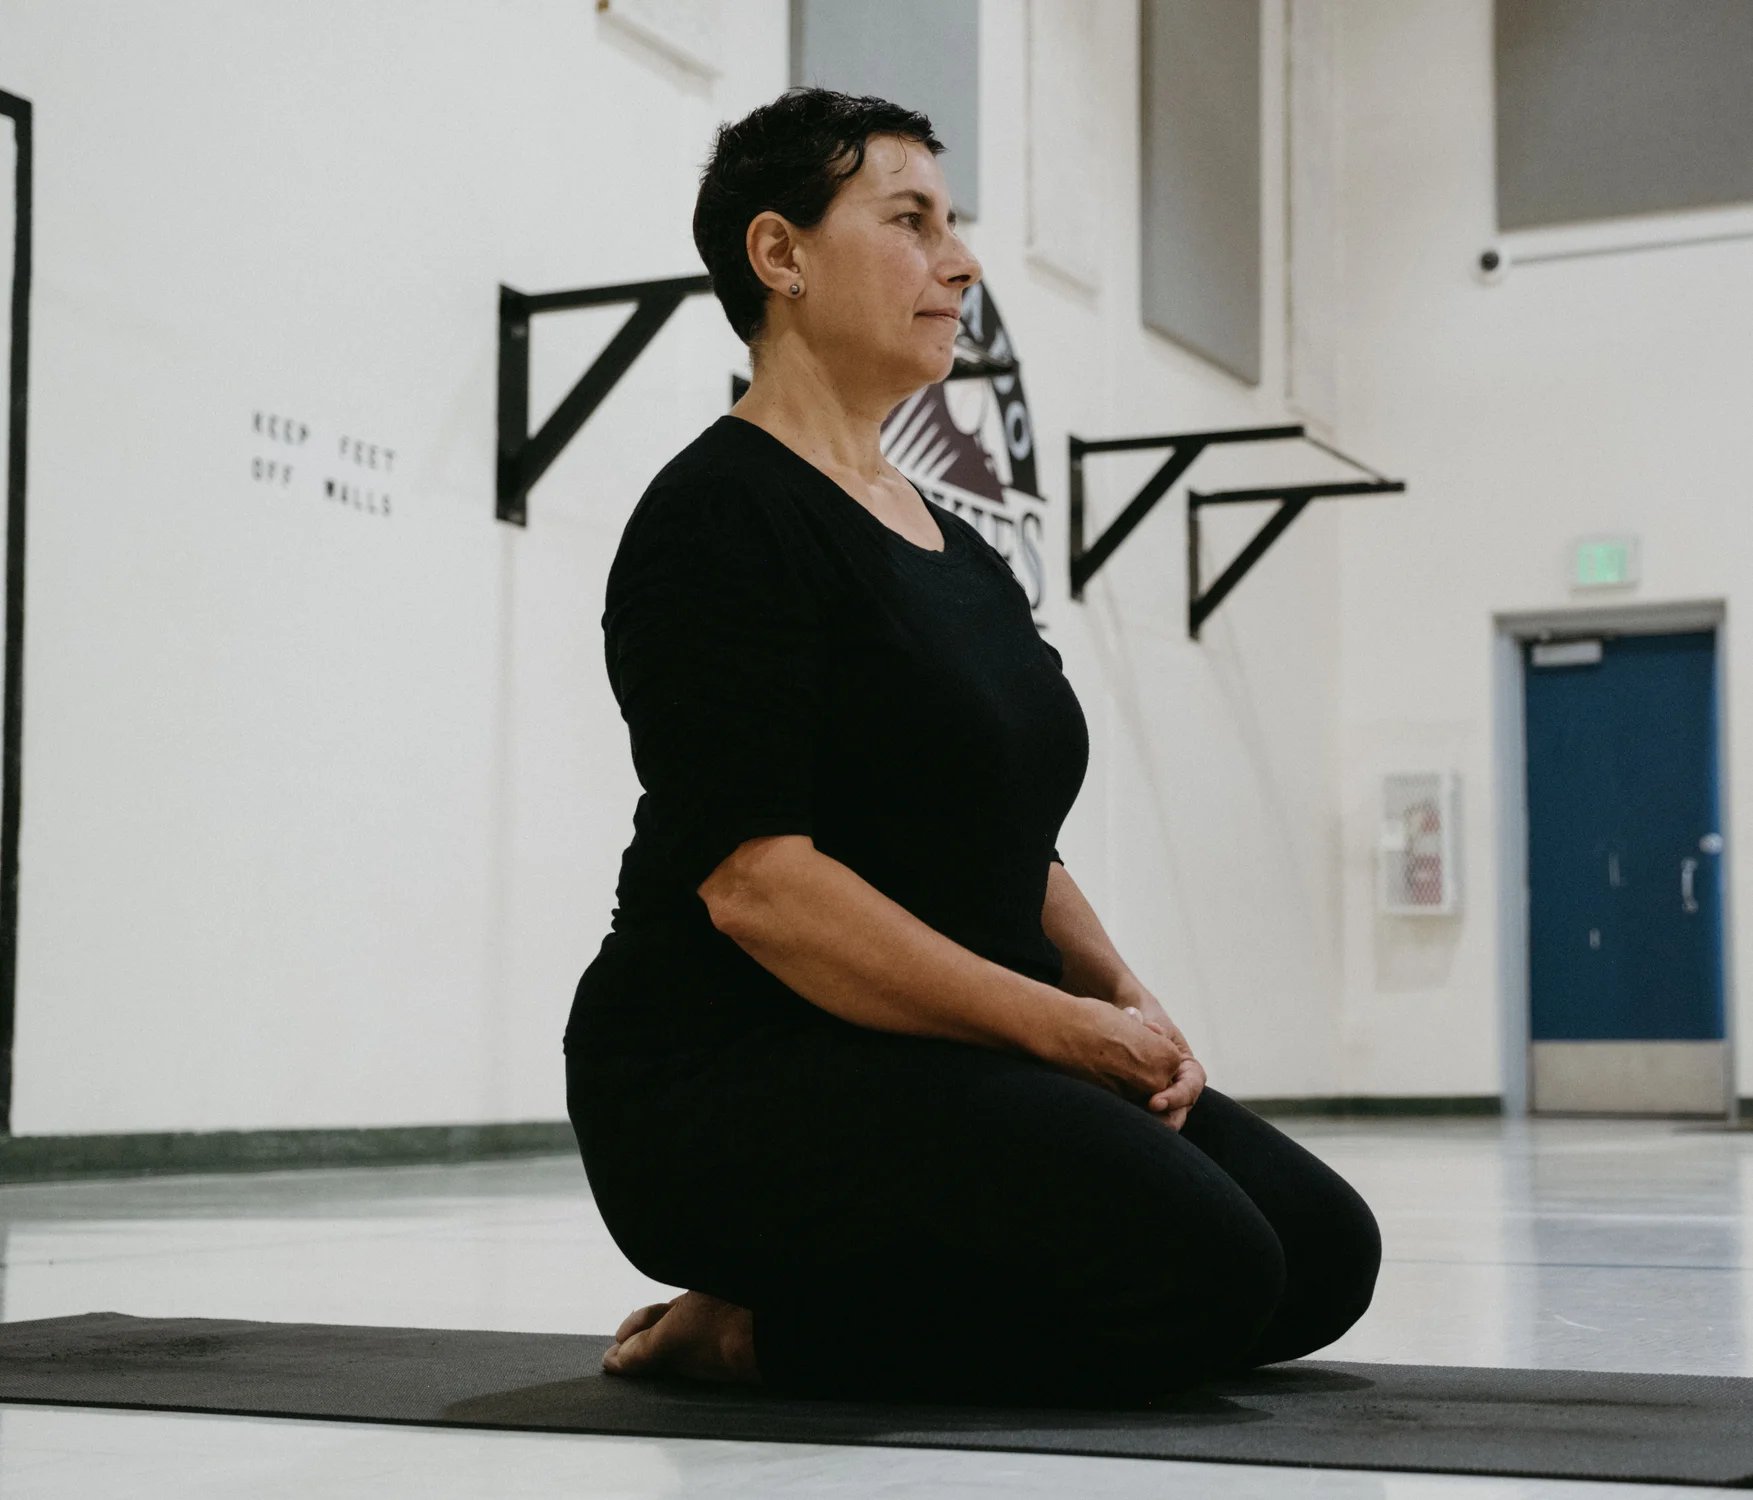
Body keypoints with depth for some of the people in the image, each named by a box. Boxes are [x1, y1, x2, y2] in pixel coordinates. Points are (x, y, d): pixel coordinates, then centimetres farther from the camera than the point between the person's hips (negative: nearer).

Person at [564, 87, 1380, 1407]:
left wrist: (1125, 998, 1)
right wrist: (1060, 1020, -18)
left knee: (1320, 1255, -1)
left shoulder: (955, 549, 17)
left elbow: (1014, 847, 21)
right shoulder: (723, 518, -11)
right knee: (1200, 1269, -24)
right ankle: (768, 1329, -5)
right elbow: (755, 877, -21)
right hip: (731, 1081, -9)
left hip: (939, 1067, 9)